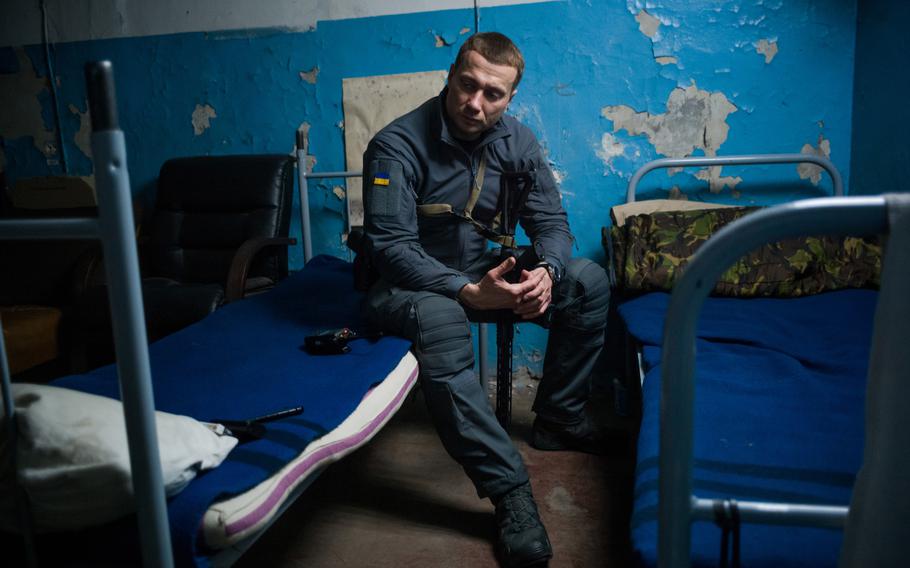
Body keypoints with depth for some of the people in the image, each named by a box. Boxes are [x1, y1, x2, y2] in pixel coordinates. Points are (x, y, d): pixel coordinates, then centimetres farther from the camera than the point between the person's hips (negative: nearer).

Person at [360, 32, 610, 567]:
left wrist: (545, 270, -26)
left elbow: (551, 221, -2)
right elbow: (391, 246, -25)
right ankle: (510, 490, -34)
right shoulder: (397, 145, -19)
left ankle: (558, 418, 6)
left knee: (590, 281, -8)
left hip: (484, 274, 6)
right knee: (440, 319, -41)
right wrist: (468, 292, -37)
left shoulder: (518, 141, -2)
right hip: (408, 283, -5)